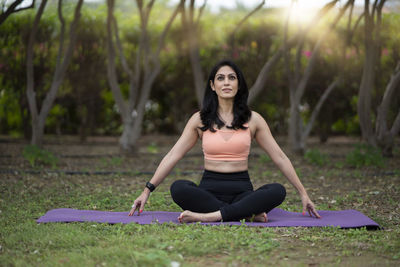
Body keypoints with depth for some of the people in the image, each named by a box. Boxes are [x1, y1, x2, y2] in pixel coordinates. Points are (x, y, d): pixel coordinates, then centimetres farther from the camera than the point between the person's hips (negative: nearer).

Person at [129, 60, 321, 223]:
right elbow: (173, 156, 5)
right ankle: (248, 214, -29)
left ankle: (210, 216, -35)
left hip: (242, 189, 0)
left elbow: (279, 157, 9)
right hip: (210, 188, 0)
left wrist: (303, 193, 8)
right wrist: (147, 190, -1)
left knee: (277, 191, -30)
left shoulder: (253, 119, 6)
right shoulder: (200, 119, 6)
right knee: (178, 188, -33)